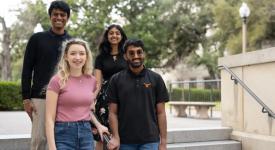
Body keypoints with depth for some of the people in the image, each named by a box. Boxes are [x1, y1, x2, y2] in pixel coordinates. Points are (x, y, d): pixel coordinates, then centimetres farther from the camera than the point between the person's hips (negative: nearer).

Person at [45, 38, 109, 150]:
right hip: (63, 134, -4)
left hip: (86, 133, 4)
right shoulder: (57, 81, -7)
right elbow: (50, 118, -9)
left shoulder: (91, 80, 6)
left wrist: (98, 125, 10)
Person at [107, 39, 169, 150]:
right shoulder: (116, 80, 2)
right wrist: (115, 137, -11)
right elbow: (113, 112, 1)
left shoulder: (155, 78, 1)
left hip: (150, 141, -1)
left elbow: (161, 113, 1)